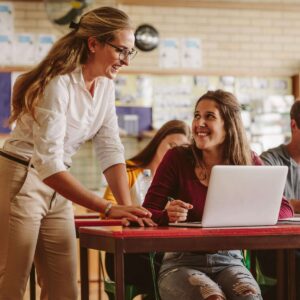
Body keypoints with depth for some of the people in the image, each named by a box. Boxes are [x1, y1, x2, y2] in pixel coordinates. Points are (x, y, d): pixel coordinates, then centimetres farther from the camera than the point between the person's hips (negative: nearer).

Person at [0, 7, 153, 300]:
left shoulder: (105, 85, 2)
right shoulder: (59, 85, -24)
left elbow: (110, 151, 1)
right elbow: (48, 165, -31)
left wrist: (127, 206, -13)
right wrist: (109, 209, -35)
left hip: (56, 190, 8)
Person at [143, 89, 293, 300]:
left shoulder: (248, 162, 4)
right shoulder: (177, 159, -2)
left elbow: (284, 208, 2)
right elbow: (147, 213, -5)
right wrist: (168, 215, -27)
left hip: (229, 262, 2)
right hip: (182, 263, -2)